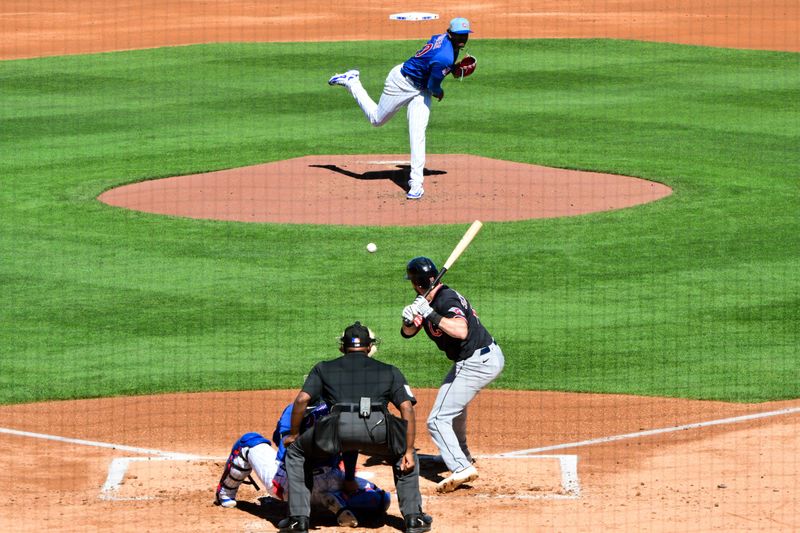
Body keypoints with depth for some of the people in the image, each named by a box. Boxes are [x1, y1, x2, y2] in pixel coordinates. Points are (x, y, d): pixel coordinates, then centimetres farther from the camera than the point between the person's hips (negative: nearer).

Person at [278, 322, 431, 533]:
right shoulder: (390, 371, 29)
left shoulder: (324, 368, 28)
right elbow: (407, 408, 16)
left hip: (339, 426, -1)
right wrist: (409, 452, 16)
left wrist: (293, 435, 26)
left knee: (295, 451, 25)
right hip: (378, 427, 1)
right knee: (404, 454, 33)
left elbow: (302, 399, 13)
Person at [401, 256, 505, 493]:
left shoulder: (446, 300, -21)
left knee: (438, 420, -12)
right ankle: (460, 454, 50)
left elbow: (461, 331, -38)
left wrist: (430, 314, -36)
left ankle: (461, 468, -23)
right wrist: (409, 319, -15)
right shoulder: (428, 301, 8)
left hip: (476, 364, -11)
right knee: (453, 401, 36)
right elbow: (407, 332, 7)